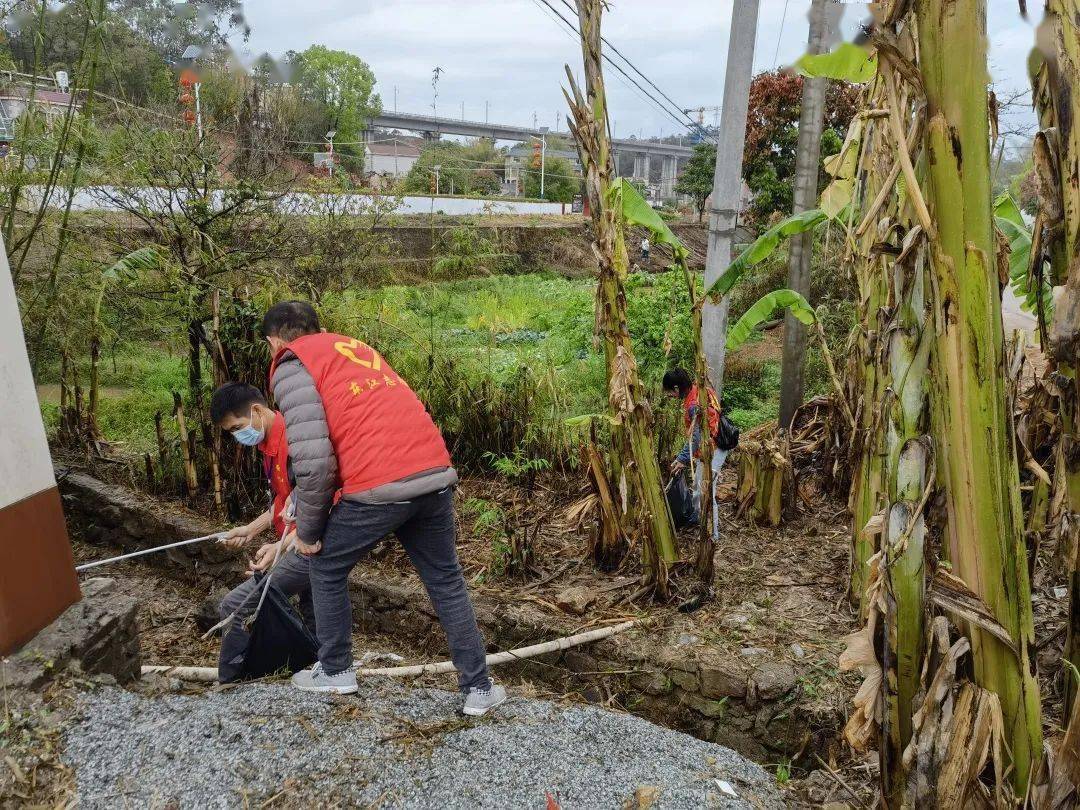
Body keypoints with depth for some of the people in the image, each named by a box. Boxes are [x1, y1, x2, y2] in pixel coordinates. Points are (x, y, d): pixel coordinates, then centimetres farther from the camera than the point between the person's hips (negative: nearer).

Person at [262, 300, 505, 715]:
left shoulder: (292, 366, 5)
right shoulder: (355, 347, 27)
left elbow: (314, 461, -8)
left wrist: (308, 532, 7)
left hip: (380, 486, -6)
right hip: (435, 474, 6)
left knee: (326, 569, 21)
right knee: (446, 580, 20)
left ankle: (336, 672, 35)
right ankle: (479, 688, 26)